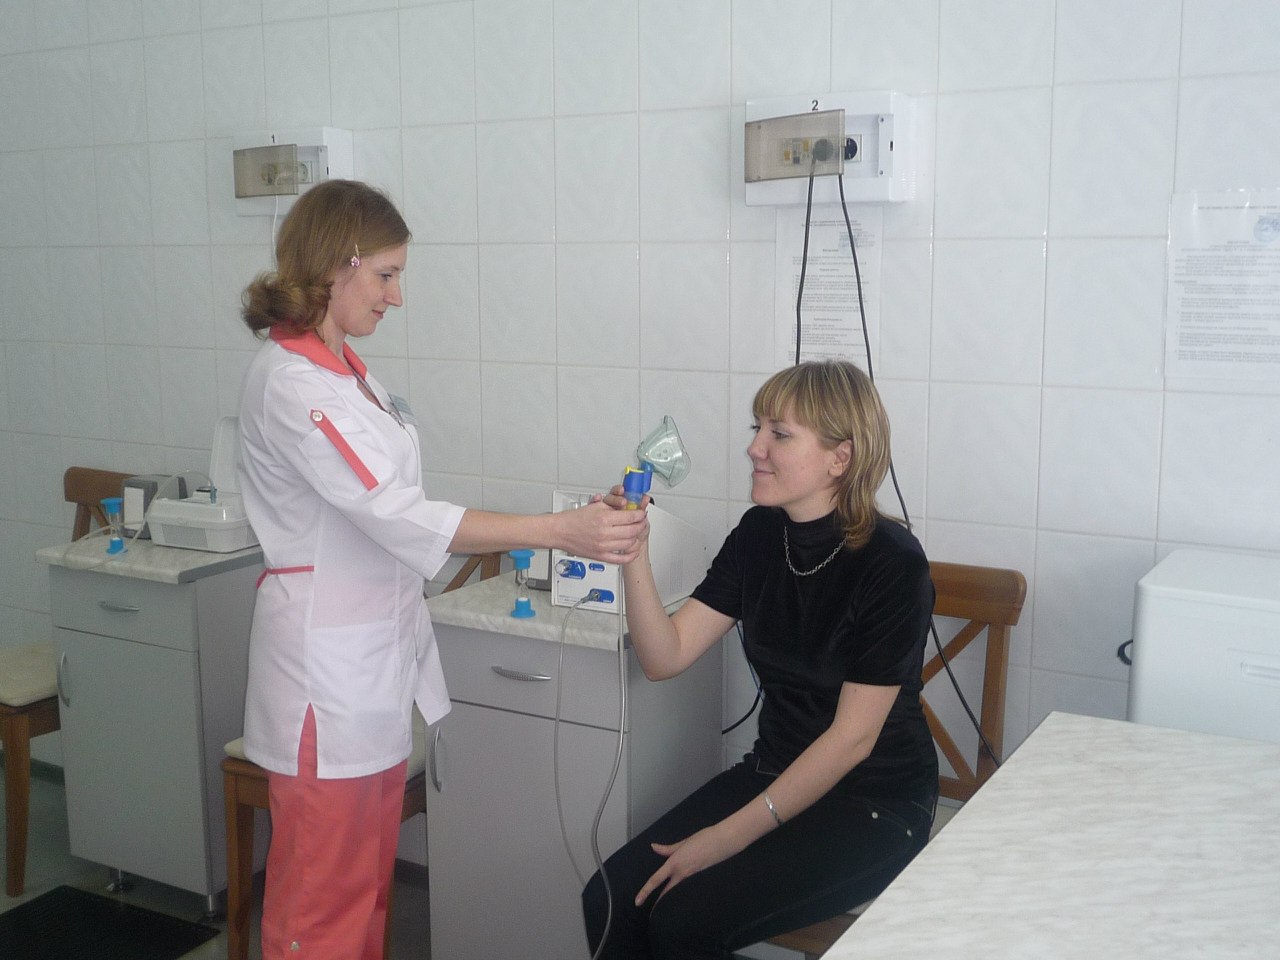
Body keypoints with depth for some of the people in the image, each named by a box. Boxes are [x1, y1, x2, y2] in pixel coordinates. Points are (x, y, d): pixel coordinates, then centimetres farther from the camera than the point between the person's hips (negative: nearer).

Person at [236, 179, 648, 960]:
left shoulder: (343, 366, 10)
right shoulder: (292, 383, -19)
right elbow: (400, 517, -26)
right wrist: (562, 531, -28)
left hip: (379, 652, 9)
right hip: (328, 665, -9)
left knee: (370, 877, 18)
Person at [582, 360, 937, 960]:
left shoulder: (892, 563, -18)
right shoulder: (760, 534, 1)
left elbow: (853, 737, -18)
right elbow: (666, 656, -3)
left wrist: (731, 834, -19)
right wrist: (633, 557, -19)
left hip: (874, 804, -5)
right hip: (776, 771, 6)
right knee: (610, 902, -13)